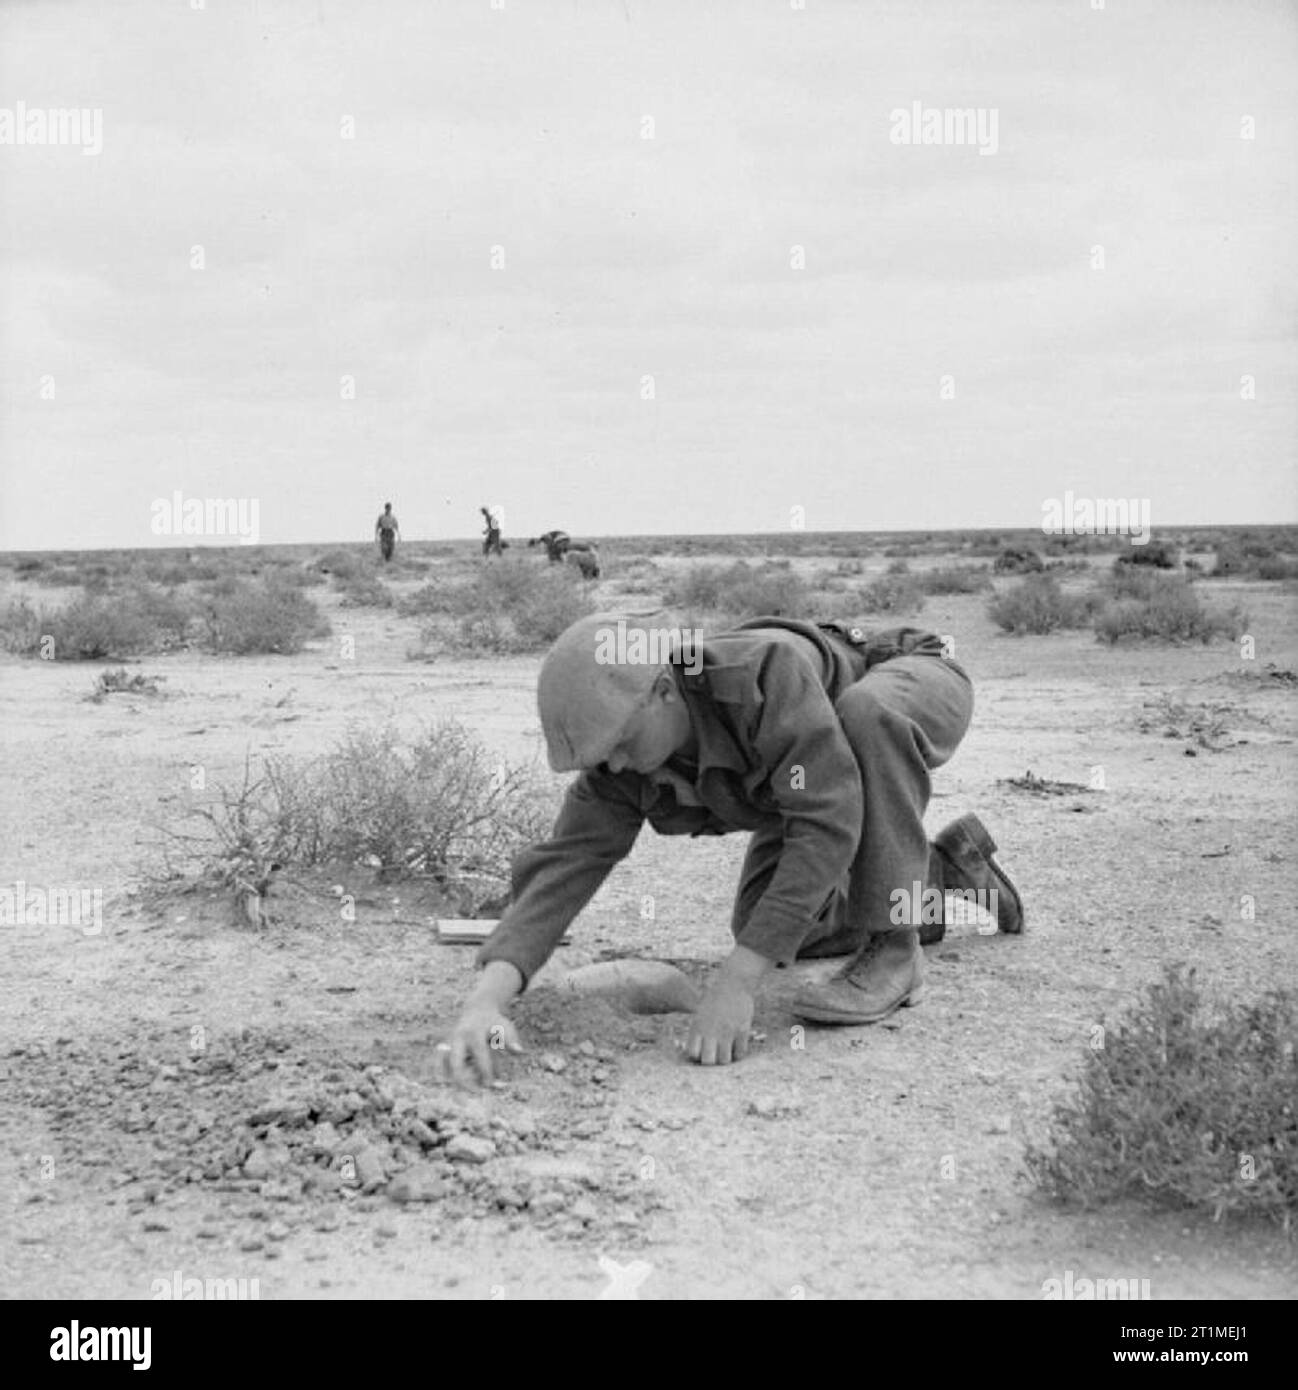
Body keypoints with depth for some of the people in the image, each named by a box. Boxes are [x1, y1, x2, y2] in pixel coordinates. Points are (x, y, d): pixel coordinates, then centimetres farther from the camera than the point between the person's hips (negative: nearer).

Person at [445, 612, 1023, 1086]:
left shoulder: (768, 670, -45)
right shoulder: (618, 756, -25)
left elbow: (825, 824, -48)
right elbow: (563, 867, -31)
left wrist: (734, 983, -50)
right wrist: (486, 997, -49)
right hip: (826, 766, 7)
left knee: (867, 714, -42)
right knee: (765, 927, 0)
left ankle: (893, 947, -25)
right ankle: (948, 868, 22)